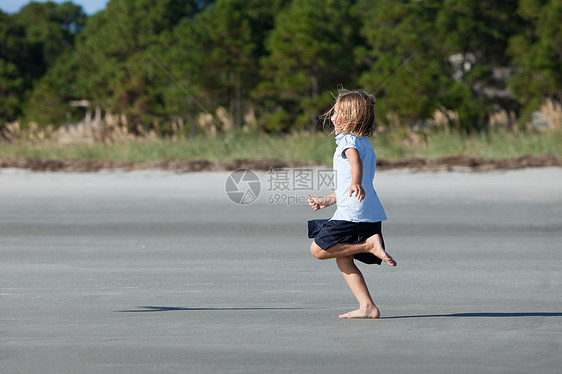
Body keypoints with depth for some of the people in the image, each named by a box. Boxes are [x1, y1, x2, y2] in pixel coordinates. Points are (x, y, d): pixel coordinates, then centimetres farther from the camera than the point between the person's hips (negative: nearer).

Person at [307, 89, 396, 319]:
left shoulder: (347, 140, -5)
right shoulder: (365, 143, 25)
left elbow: (356, 162, -31)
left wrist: (355, 184, -49)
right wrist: (327, 201, 38)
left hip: (352, 212, -9)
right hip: (371, 213, 9)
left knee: (319, 249, -5)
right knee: (343, 259, 13)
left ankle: (369, 245, -16)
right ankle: (367, 307, 4)